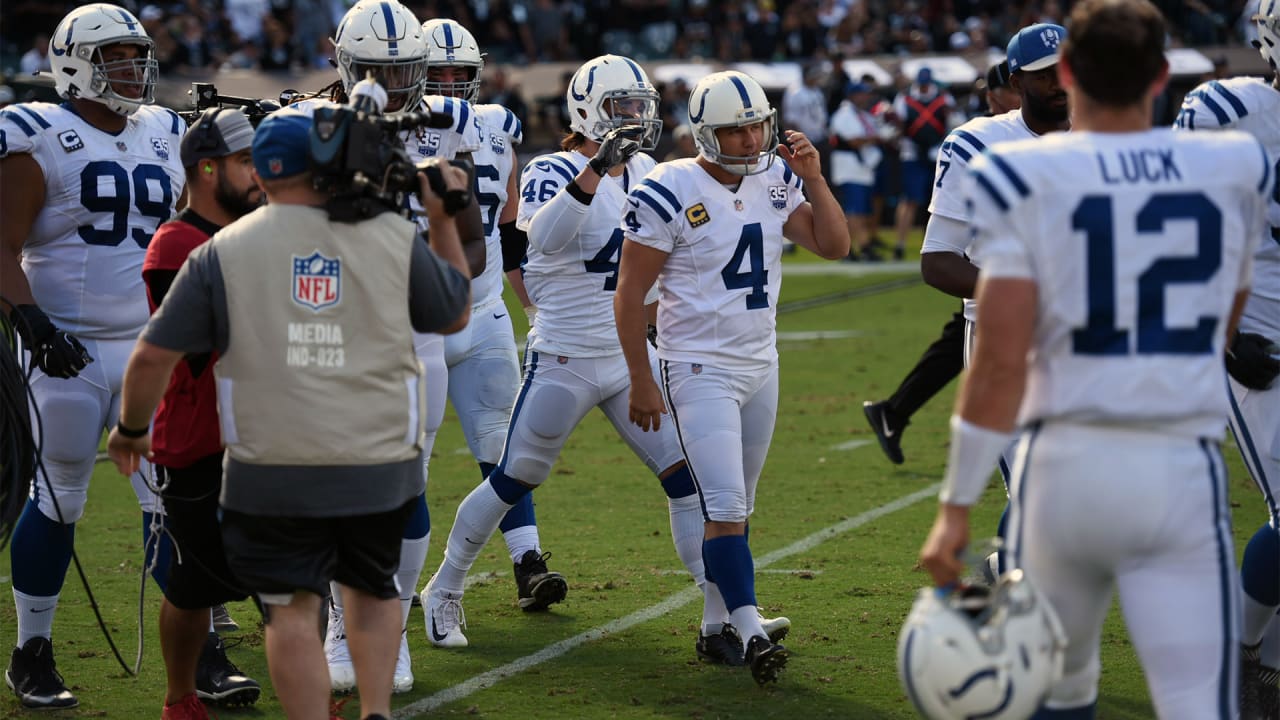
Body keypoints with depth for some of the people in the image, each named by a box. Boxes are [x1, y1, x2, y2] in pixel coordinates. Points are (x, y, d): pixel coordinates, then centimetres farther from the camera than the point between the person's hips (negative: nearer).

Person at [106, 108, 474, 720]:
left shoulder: (221, 253, -2)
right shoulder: (394, 237, 1)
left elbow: (152, 357, -1)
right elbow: (456, 316, 17)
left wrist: (131, 429, 16)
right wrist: (443, 221, 26)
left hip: (274, 473, -2)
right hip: (381, 466, 2)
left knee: (293, 609, 5)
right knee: (372, 588, 22)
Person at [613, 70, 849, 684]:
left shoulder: (775, 182, 3)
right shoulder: (669, 194, -14)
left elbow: (834, 246, 4)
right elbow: (629, 295, -10)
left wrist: (813, 178, -8)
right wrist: (641, 381, -10)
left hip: (761, 366, 6)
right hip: (700, 370, -6)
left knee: (735, 507, 13)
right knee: (725, 507, -15)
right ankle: (751, 635, -20)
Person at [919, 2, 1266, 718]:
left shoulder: (1025, 180, -5)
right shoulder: (1237, 170, 5)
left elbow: (1001, 361, -11)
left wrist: (957, 507, -7)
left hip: (1069, 462, 0)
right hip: (1184, 469, 1)